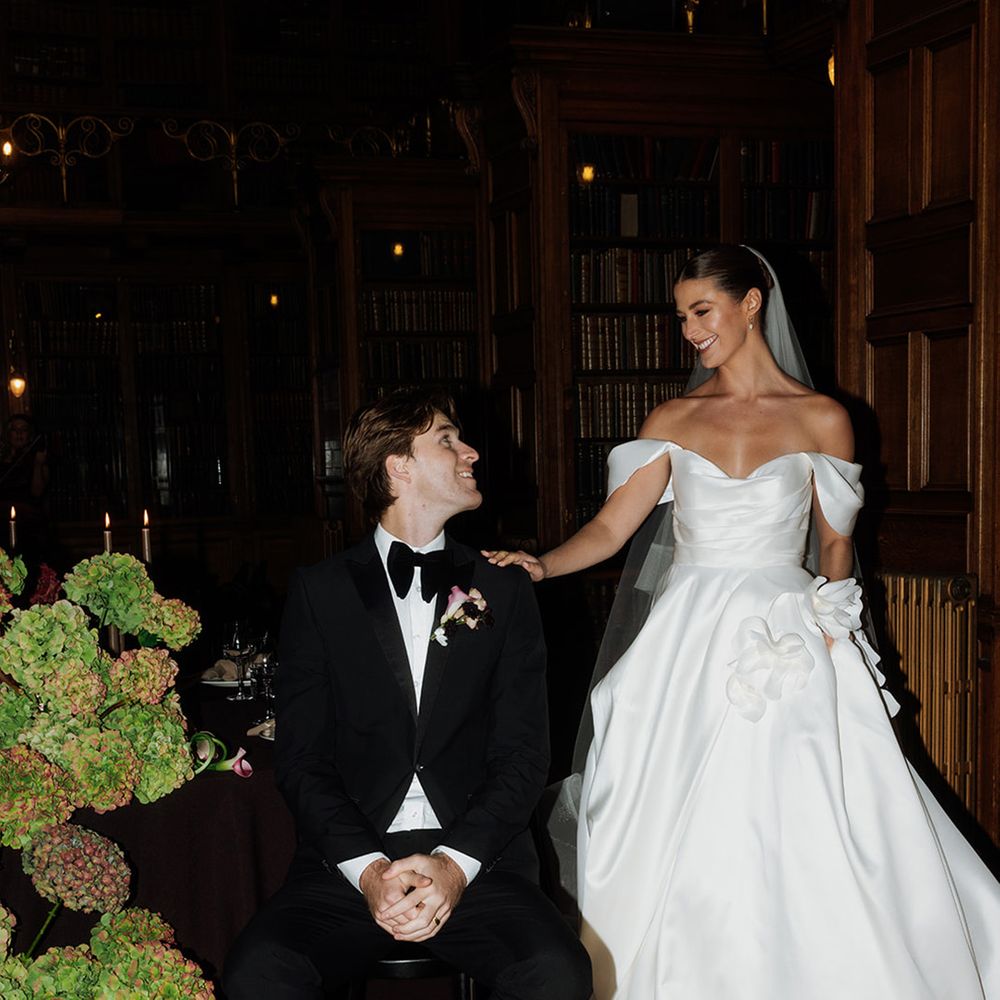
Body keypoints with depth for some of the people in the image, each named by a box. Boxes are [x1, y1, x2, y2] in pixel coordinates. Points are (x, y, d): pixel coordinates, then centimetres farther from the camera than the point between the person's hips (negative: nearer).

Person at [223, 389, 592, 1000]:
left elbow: (523, 755, 4)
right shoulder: (319, 592, 8)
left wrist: (457, 862, -13)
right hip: (348, 860, 0)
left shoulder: (506, 592, 11)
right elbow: (302, 759, 2)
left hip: (475, 860, 1)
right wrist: (367, 868, -14)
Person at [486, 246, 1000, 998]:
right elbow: (612, 526, -1)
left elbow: (835, 544, 10)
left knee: (798, 844, -4)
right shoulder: (673, 421, 7)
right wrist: (541, 565, -18)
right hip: (690, 648, 2)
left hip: (789, 649, -2)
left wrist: (828, 629, -1)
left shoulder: (820, 419, 3)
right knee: (679, 841, 2)